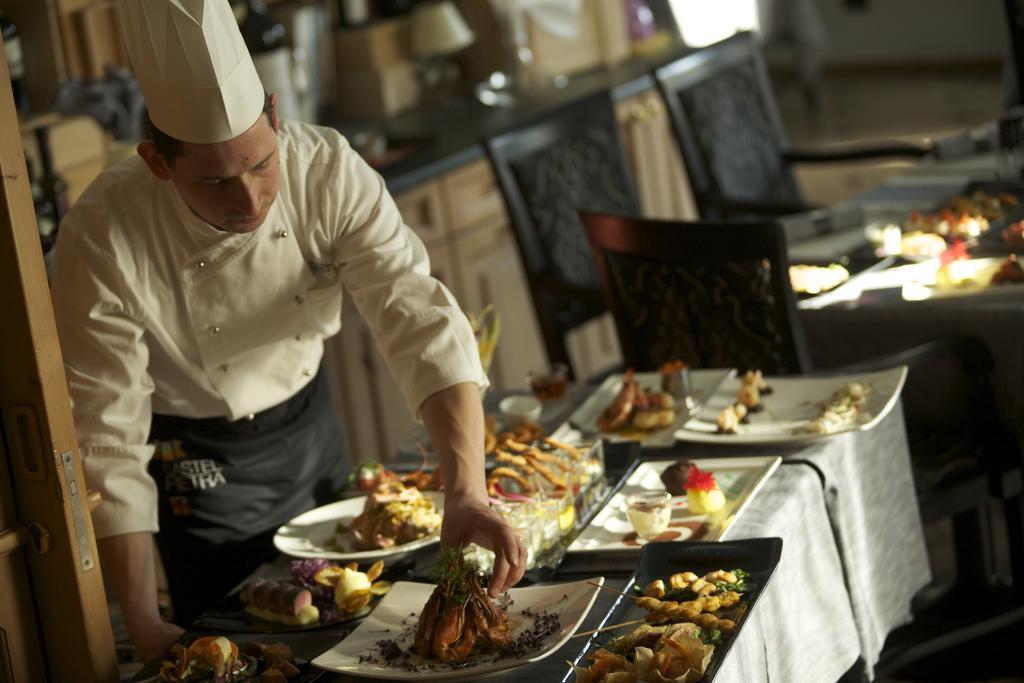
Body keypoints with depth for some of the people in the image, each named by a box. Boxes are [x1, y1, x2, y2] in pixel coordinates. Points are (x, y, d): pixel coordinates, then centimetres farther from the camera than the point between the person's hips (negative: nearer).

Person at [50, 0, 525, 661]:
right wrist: (142, 623, -29)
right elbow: (105, 435, -27)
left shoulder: (328, 170, -26)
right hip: (197, 459, -3)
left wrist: (466, 492, -43)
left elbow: (422, 318, -30)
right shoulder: (103, 239, -32)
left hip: (309, 418, 4)